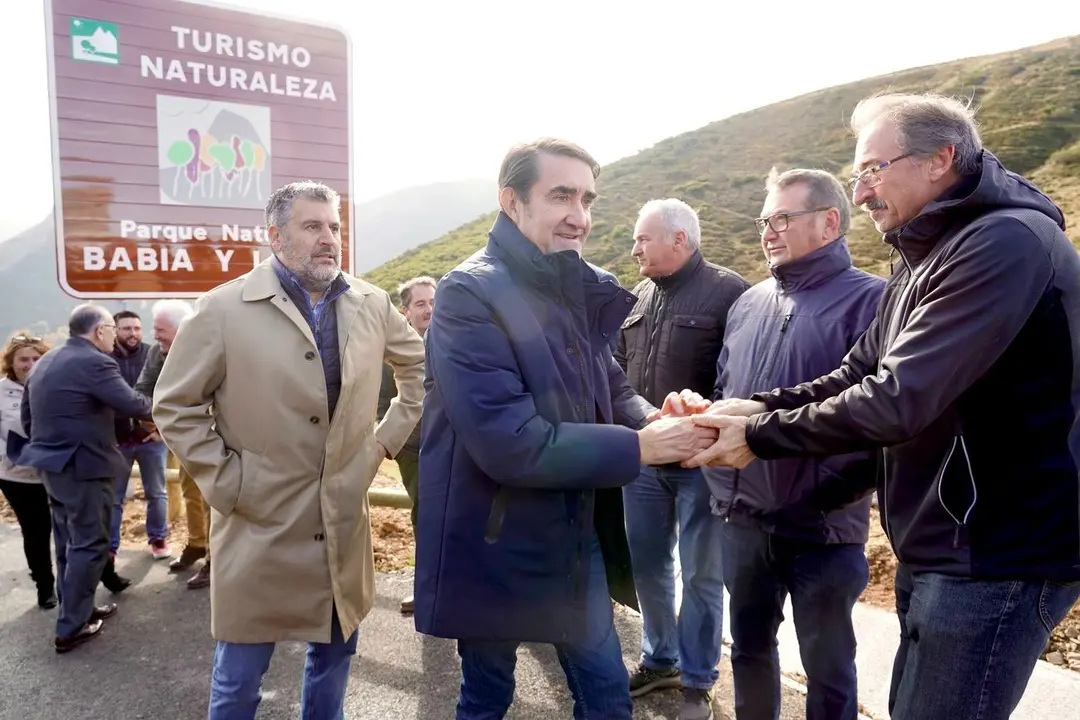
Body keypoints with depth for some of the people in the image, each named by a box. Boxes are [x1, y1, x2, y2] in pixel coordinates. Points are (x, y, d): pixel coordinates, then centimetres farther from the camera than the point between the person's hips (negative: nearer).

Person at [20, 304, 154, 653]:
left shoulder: (44, 362, 12)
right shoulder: (94, 363, -18)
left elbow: (26, 415, 17)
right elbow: (131, 404, -22)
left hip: (51, 464, 10)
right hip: (83, 467, -10)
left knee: (68, 542, 18)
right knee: (88, 545, 0)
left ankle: (77, 608, 30)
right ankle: (71, 628, 5)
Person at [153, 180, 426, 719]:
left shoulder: (371, 305, 2)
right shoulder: (223, 308, -9)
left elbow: (417, 363, 17)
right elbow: (174, 405, -3)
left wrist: (390, 436, 9)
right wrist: (222, 481, -8)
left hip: (345, 523, 4)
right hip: (259, 526, -3)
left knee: (333, 657, 21)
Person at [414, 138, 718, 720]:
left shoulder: (579, 292, 3)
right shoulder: (469, 295, -20)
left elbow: (610, 389, 6)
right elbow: (509, 444, -28)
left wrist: (658, 419, -17)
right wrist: (641, 446, -22)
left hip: (576, 540, 6)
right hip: (494, 549, -6)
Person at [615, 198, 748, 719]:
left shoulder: (728, 292, -10)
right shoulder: (638, 299, 10)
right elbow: (618, 368, 17)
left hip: (702, 461, -6)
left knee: (700, 575, 9)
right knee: (647, 567, 16)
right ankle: (659, 660, 37)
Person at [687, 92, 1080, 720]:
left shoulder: (1005, 243, -21)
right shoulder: (926, 260, 13)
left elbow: (900, 398, -28)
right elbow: (857, 375, 7)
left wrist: (760, 436, -18)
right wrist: (754, 407, -8)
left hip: (996, 559, -9)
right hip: (936, 549, 9)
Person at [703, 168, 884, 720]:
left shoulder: (870, 299, -11)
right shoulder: (750, 302, 9)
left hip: (823, 525, -5)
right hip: (742, 519, 6)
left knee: (828, 670, 15)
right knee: (749, 648, 23)